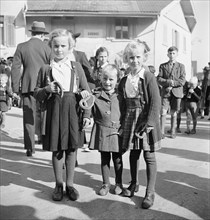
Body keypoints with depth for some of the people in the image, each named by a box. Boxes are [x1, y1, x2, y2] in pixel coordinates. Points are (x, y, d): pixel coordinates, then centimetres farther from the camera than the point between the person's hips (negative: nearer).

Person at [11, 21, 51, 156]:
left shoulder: (21, 47, 1)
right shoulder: (47, 48, -1)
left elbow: (15, 68, -1)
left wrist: (16, 88, 4)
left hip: (28, 87, 0)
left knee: (29, 118, 6)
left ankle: (30, 148, 8)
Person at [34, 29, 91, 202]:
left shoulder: (76, 67, 5)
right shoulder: (45, 69, 5)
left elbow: (86, 91, 4)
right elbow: (36, 93, 8)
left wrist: (87, 114, -3)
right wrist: (46, 89, -14)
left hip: (73, 112, 0)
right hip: (53, 113, 0)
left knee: (72, 149, 7)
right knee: (57, 150, 7)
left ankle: (70, 184, 23)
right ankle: (58, 184, 24)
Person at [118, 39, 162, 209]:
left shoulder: (149, 77, -11)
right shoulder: (124, 80, 6)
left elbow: (155, 103, -15)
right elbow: (122, 102, 11)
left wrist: (149, 124, -20)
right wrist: (122, 122, 6)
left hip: (146, 120, -5)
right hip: (130, 121, 5)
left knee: (149, 156, 2)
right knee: (133, 153, 16)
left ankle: (150, 192, 12)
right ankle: (133, 184, 34)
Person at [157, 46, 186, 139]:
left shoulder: (181, 66, 10)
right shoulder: (162, 66, 10)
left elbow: (182, 81, 0)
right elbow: (159, 79, 0)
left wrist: (172, 85, -12)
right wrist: (169, 82, -15)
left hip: (176, 92, 0)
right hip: (165, 92, 0)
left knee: (174, 113, 4)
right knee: (163, 112, -9)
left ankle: (173, 132, 14)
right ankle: (162, 132, -3)